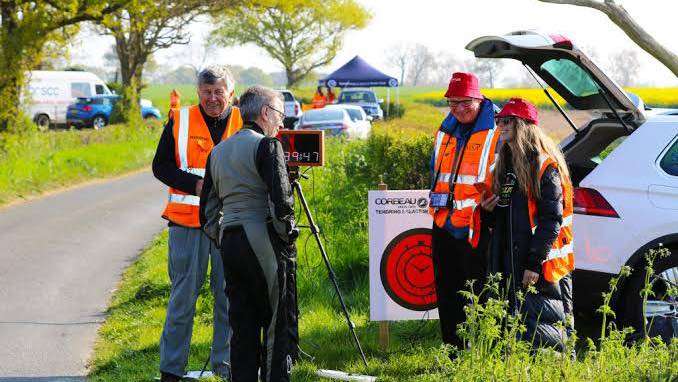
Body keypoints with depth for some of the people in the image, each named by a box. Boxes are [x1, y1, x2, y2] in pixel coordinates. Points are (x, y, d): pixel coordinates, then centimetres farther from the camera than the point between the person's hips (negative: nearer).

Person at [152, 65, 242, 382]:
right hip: (187, 222, -1)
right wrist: (196, 185, -12)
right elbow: (161, 166, 2)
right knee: (183, 295, 2)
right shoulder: (180, 121, 4)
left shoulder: (244, 123, 7)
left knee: (229, 294, 5)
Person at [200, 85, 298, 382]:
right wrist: (287, 235, -3)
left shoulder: (218, 151, 15)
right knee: (278, 324, -1)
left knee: (242, 326, 10)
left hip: (229, 241, 7)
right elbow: (280, 201, -16)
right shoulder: (266, 145, -7)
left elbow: (207, 211, 17)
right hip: (263, 243, -7)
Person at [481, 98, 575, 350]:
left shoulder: (545, 168, -10)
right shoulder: (506, 163, 16)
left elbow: (552, 220, -15)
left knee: (541, 331, -8)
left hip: (542, 266, -8)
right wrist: (490, 210, 3)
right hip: (511, 263, 8)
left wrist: (534, 263, -19)